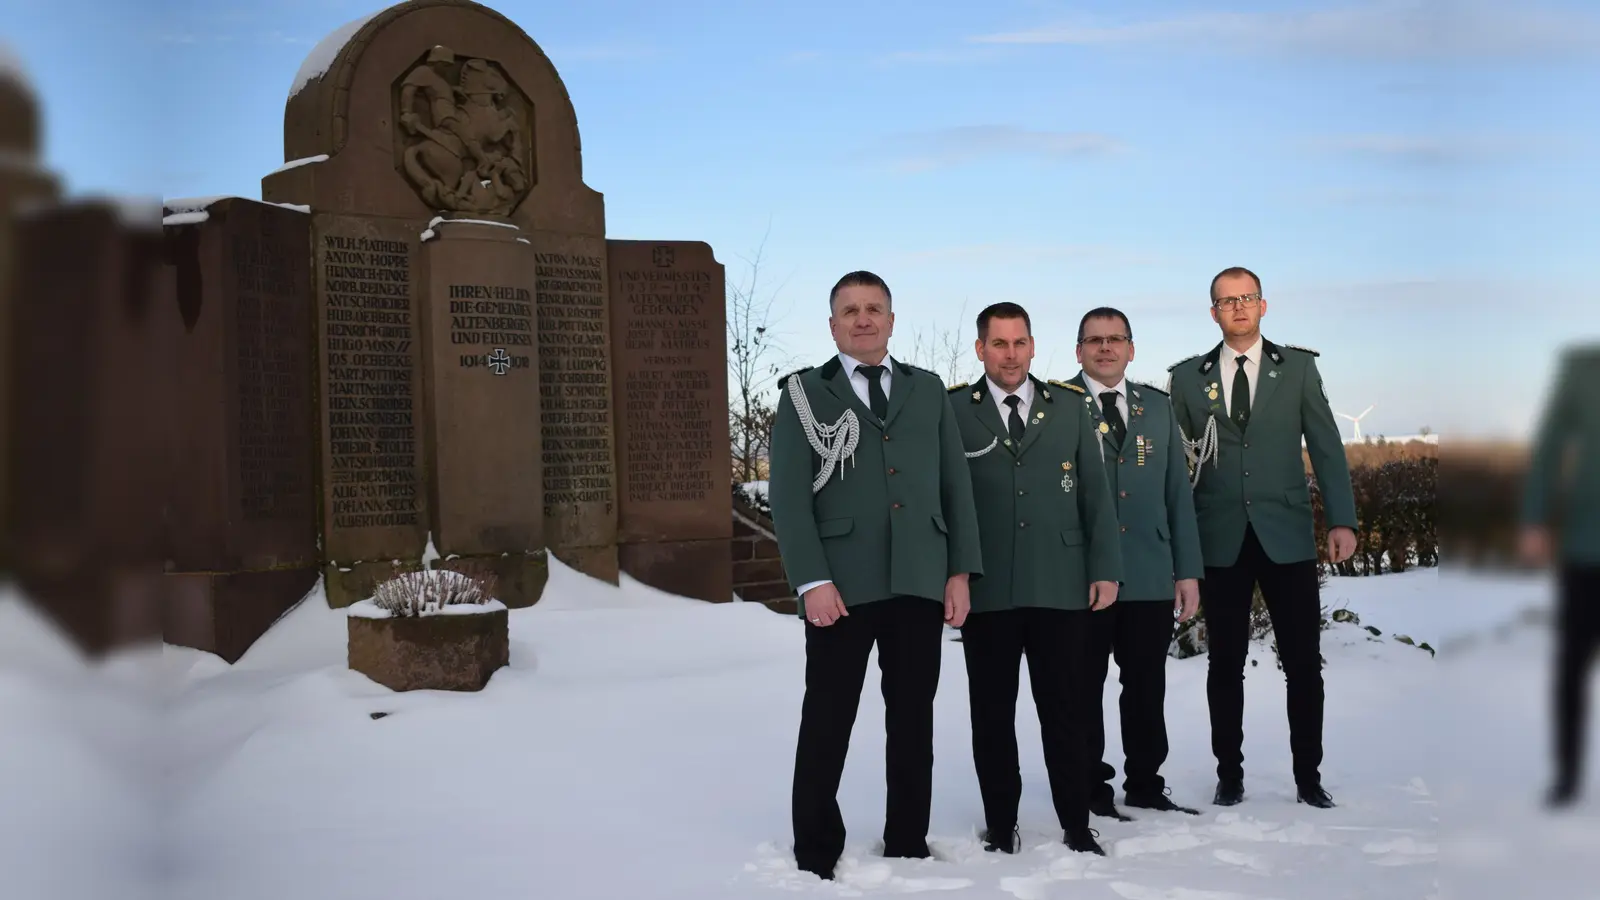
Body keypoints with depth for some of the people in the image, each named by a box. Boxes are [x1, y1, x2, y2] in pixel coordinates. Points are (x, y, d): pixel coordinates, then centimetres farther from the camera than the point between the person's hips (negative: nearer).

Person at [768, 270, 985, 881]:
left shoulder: (928, 391, 14)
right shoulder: (805, 395, 4)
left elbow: (956, 485, 11)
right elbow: (788, 495, -4)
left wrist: (961, 571, 2)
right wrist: (812, 581, -14)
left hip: (920, 583, 3)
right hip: (841, 586, -3)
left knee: (913, 721, 9)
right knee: (827, 724, 2)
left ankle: (908, 846, 20)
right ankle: (816, 855, 11)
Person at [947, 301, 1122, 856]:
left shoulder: (1069, 406, 8)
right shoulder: (954, 411, 2)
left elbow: (1095, 492, 8)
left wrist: (1106, 569, 3)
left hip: (1061, 586, 1)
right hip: (986, 590, -1)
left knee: (1064, 711, 6)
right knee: (992, 713, 6)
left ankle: (1077, 827, 17)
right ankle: (1001, 827, 17)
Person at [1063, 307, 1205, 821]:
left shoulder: (1158, 407, 13)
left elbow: (1178, 491, 11)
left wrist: (1189, 570, 6)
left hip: (1151, 575, 4)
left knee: (1147, 686, 10)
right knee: (1085, 688, 4)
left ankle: (1145, 786, 23)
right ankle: (1091, 791, 14)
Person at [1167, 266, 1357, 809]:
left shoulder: (1298, 368, 7)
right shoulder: (1188, 377, 7)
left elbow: (1326, 447, 3)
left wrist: (1342, 520, -5)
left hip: (1286, 535, 0)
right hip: (1220, 540, 0)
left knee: (1303, 662, 2)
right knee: (1226, 664, 7)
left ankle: (1308, 777, 14)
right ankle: (1229, 775, 17)